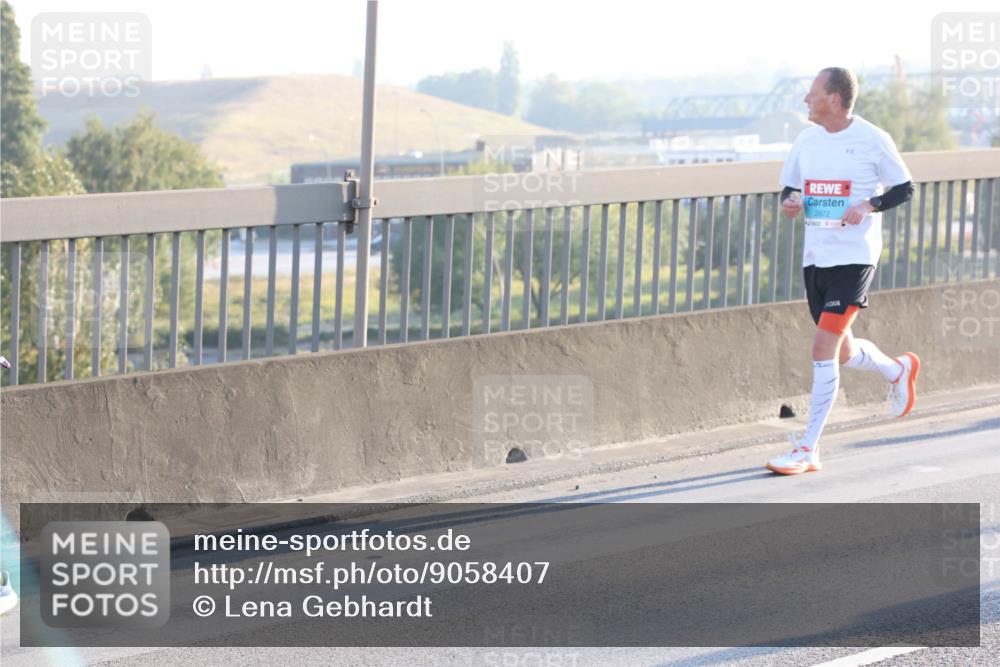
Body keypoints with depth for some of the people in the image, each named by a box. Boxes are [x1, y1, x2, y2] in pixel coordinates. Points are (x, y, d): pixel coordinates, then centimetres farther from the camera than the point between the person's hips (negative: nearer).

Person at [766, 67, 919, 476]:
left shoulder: (872, 141, -8)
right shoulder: (806, 140, 7)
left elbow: (904, 188, -1)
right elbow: (790, 186, 18)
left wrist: (869, 205, -18)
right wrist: (789, 202, -6)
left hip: (853, 257, -7)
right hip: (815, 257, 7)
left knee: (823, 349, -13)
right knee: (842, 352, 16)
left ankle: (808, 449, -8)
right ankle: (898, 370, 48)